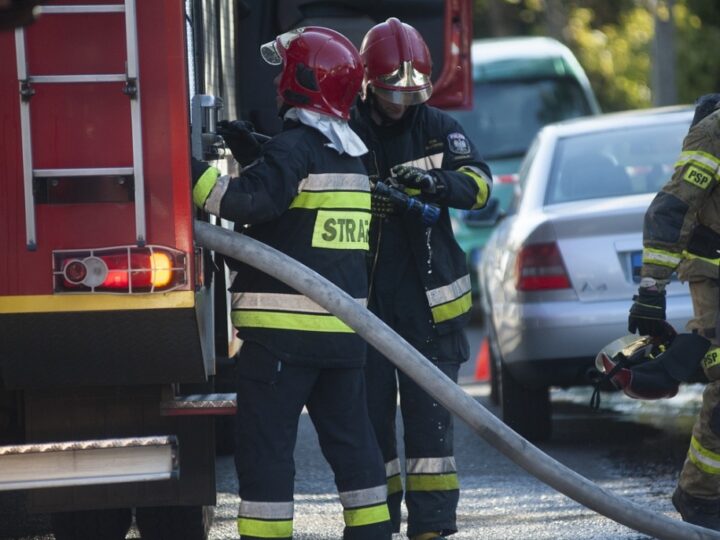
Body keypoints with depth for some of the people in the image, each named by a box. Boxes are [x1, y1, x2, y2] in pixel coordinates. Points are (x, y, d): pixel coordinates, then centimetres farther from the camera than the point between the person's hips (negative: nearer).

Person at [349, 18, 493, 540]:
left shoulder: (439, 129, 4)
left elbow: (478, 183, -7)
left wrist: (434, 181, -28)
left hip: (428, 299, 1)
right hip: (363, 298, -1)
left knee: (430, 411, 1)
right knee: (370, 409, 5)